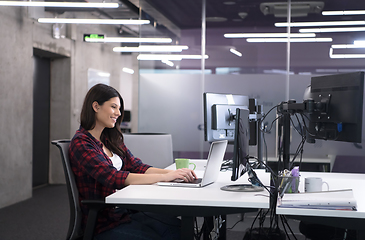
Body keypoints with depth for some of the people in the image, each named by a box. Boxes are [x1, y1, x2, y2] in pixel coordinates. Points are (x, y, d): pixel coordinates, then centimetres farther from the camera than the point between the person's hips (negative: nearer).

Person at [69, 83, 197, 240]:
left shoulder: (111, 140, 14)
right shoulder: (81, 143, -12)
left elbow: (137, 167, 6)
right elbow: (113, 177, -24)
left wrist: (174, 173, -11)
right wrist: (165, 177, -28)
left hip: (126, 212, 7)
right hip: (103, 222, -7)